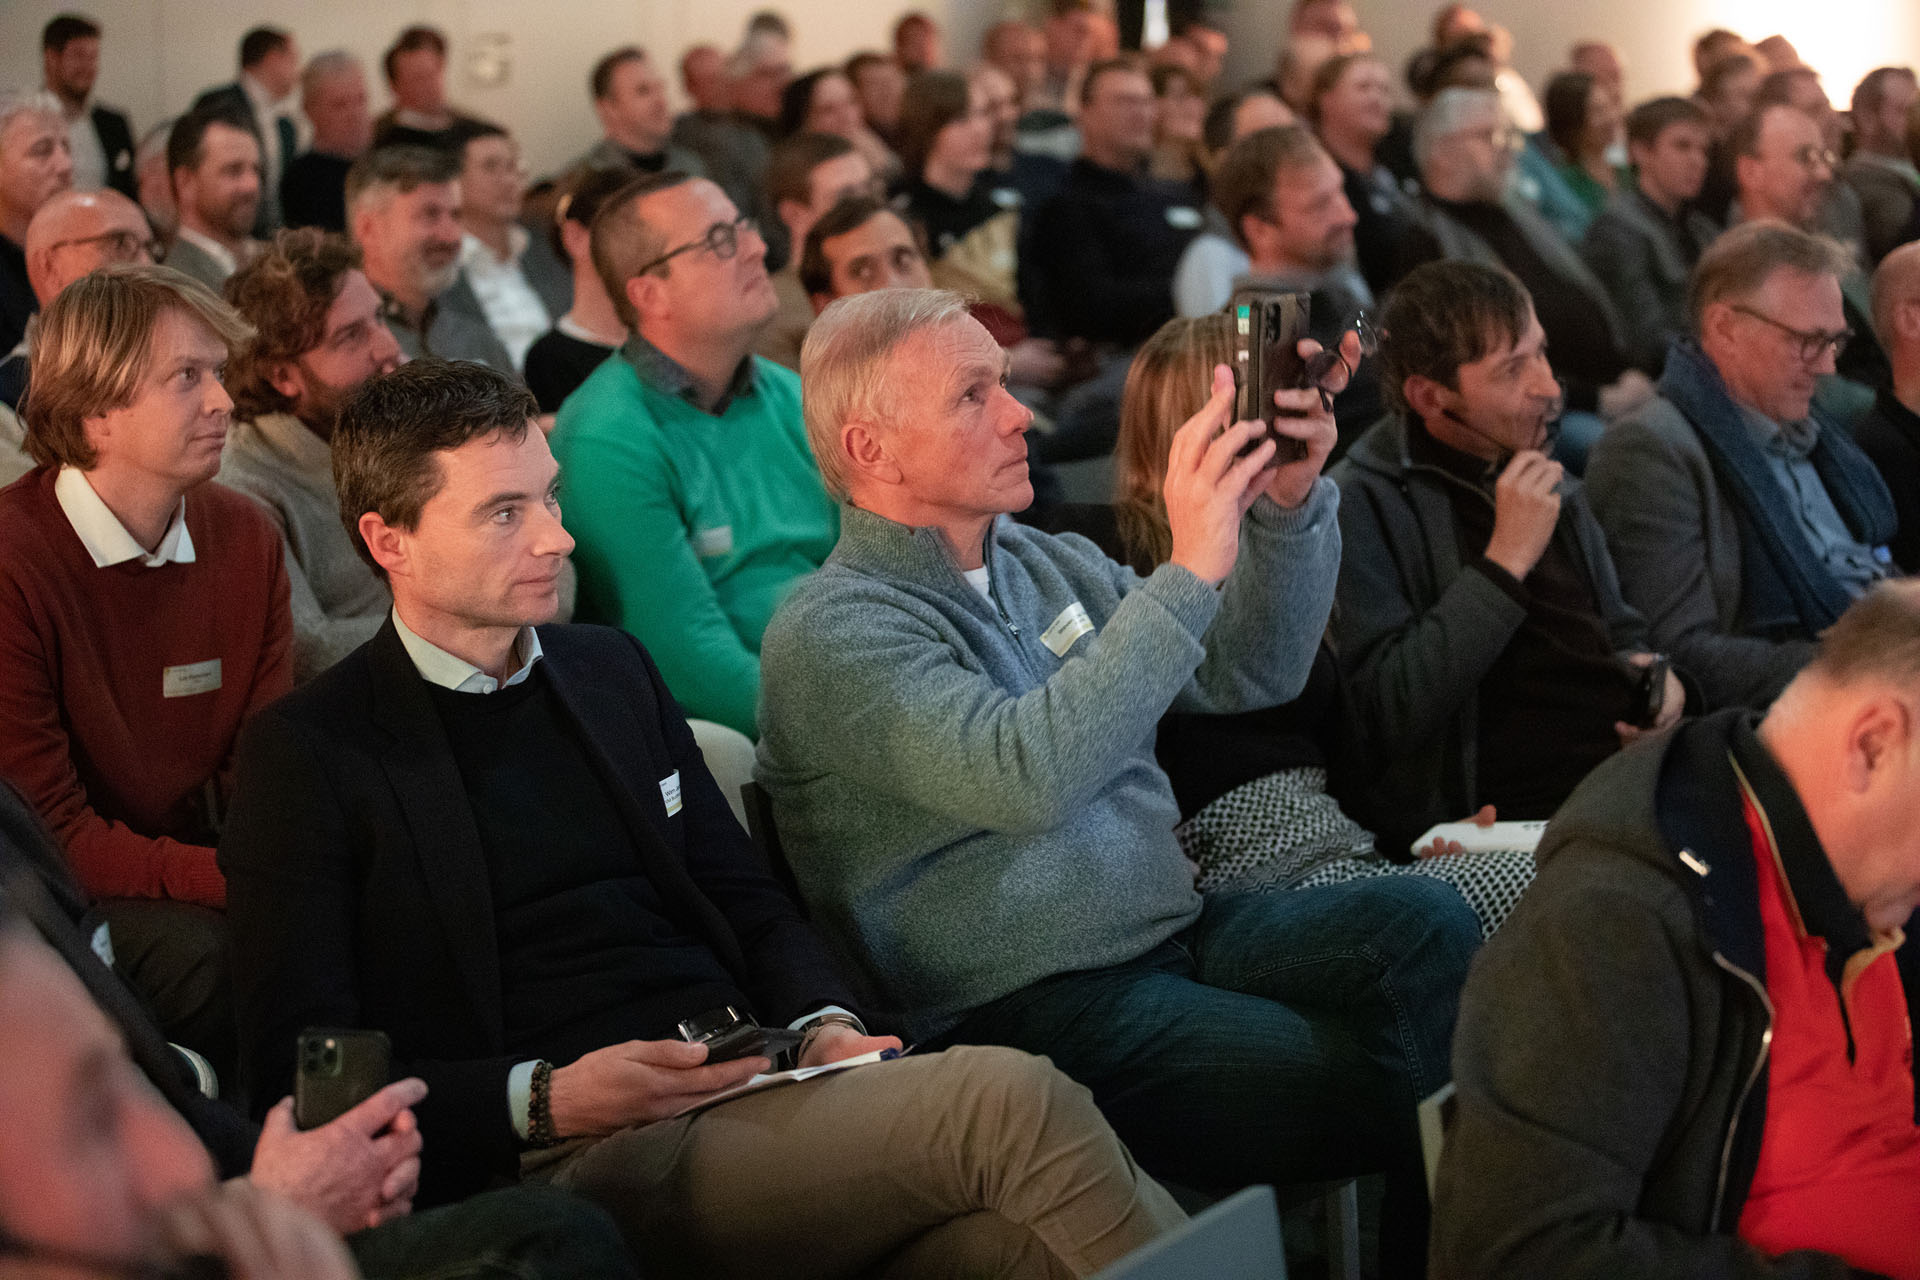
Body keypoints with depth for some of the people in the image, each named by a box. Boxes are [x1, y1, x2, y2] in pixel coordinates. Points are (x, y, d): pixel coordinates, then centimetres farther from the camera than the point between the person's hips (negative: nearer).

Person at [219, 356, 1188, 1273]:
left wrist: (822, 1026, 3)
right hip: (577, 1165, -6)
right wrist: (547, 1100, -16)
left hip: (744, 1093, 6)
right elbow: (305, 1075, -3)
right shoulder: (306, 754, 2)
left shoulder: (611, 668, 21)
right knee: (1007, 1101, -29)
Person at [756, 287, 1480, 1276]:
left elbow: (1253, 673, 11)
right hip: (1032, 1013, -8)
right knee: (1374, 1084, -22)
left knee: (1424, 924, -16)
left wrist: (1289, 508, -7)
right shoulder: (831, 632, -12)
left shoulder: (1046, 565, 15)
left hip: (1175, 935, 8)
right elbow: (1027, 778, -29)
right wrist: (1187, 572, -31)